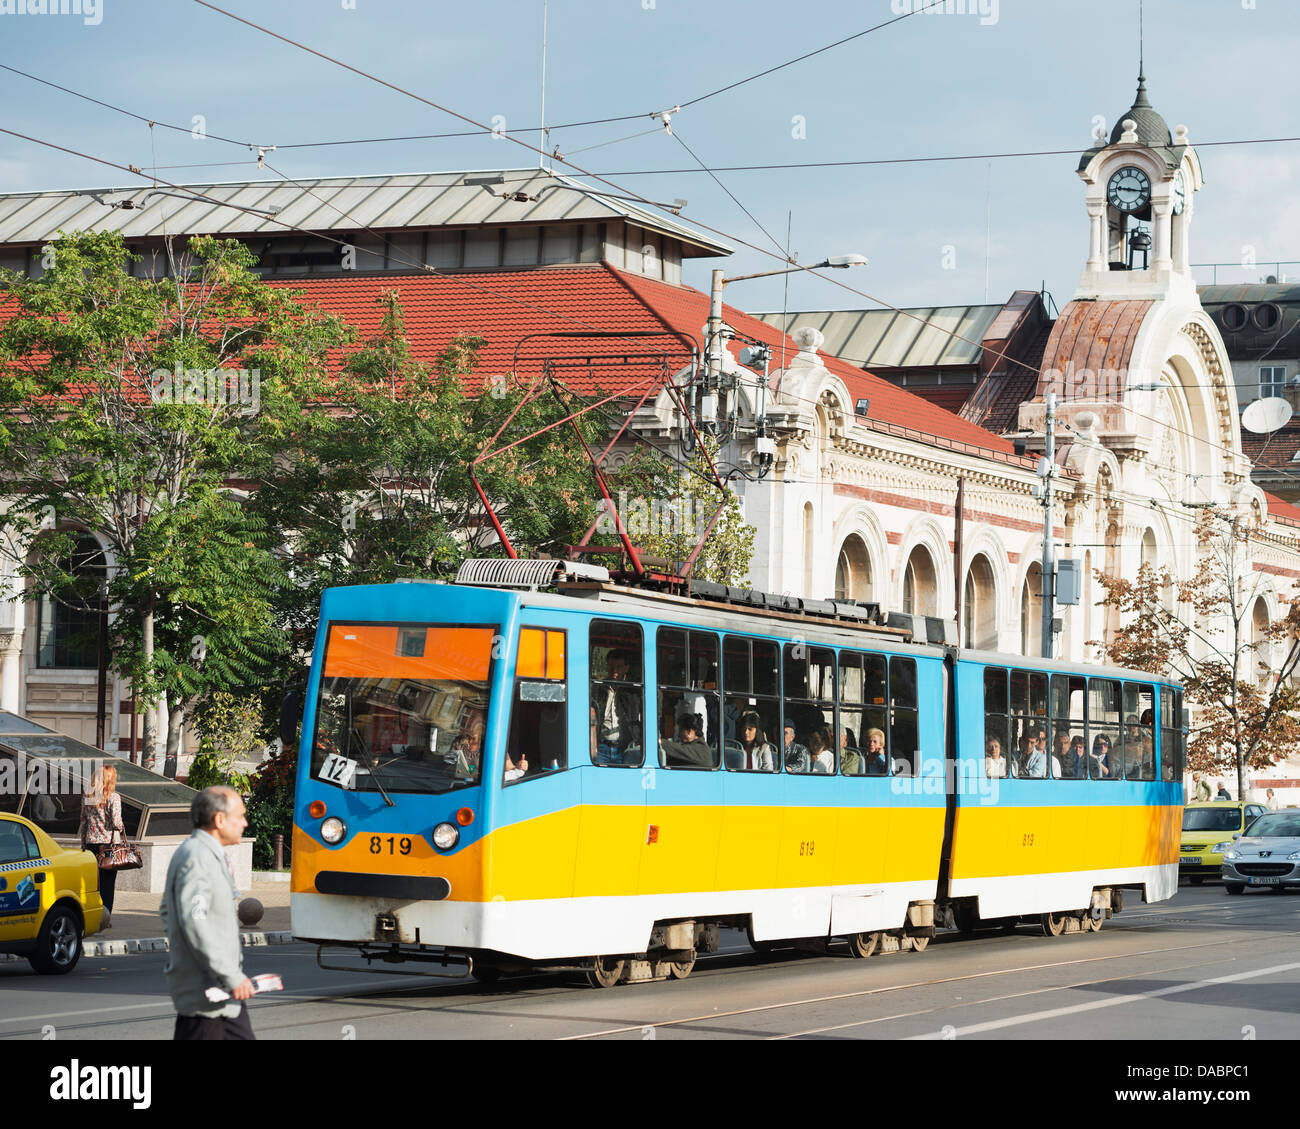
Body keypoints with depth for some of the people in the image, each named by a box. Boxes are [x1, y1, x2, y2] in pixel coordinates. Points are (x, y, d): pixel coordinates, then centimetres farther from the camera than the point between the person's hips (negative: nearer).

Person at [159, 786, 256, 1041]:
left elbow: (168, 911, 26)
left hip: (223, 989, 11)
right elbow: (194, 923, -26)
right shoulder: (197, 858, -18)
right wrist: (232, 976, -25)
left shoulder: (210, 855, 16)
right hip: (204, 989, -11)